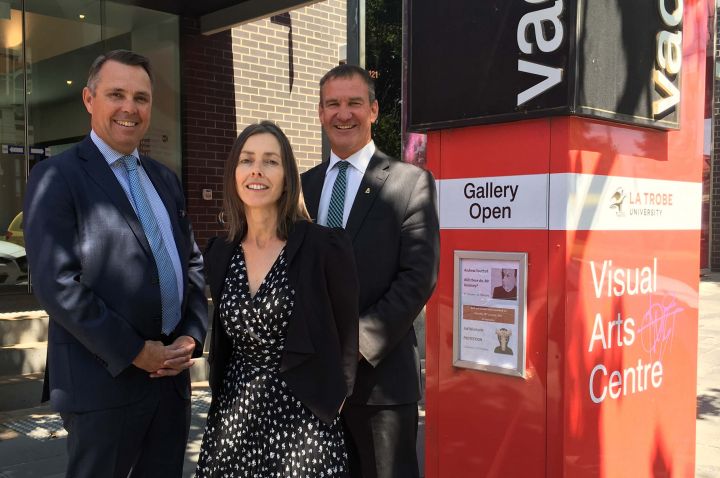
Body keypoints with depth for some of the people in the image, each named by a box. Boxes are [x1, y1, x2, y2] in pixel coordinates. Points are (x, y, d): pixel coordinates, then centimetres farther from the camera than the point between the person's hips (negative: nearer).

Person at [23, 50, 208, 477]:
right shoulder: (57, 178, -7)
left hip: (172, 372, 6)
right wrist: (133, 353, -16)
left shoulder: (165, 179, 13)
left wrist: (192, 335, -1)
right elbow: (57, 283, -16)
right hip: (105, 379, -6)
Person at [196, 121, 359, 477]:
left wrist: (332, 398, 0)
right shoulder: (219, 253, 3)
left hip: (302, 420, -4)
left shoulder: (323, 245, -12)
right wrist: (225, 396, 11)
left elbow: (349, 332, -4)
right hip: (232, 421, 5)